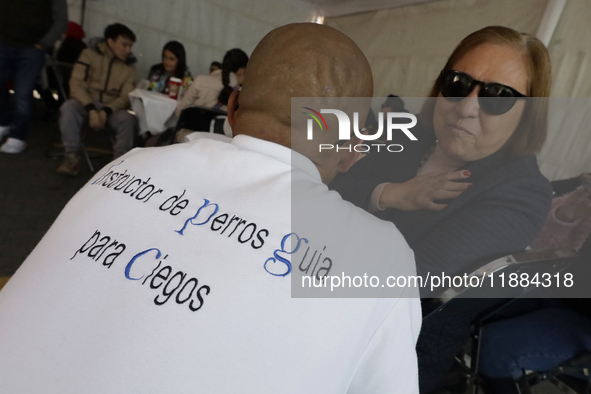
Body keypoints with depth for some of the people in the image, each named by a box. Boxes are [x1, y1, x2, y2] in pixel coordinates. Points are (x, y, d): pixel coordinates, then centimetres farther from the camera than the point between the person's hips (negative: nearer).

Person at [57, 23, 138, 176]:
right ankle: (72, 157, -23)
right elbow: (76, 84, -6)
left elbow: (126, 98, -2)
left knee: (128, 119, -31)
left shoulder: (129, 69, 10)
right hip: (85, 103, 0)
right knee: (69, 107, -32)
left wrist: (105, 111, -22)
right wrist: (91, 110, -24)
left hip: (112, 108, 1)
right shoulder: (90, 55, 4)